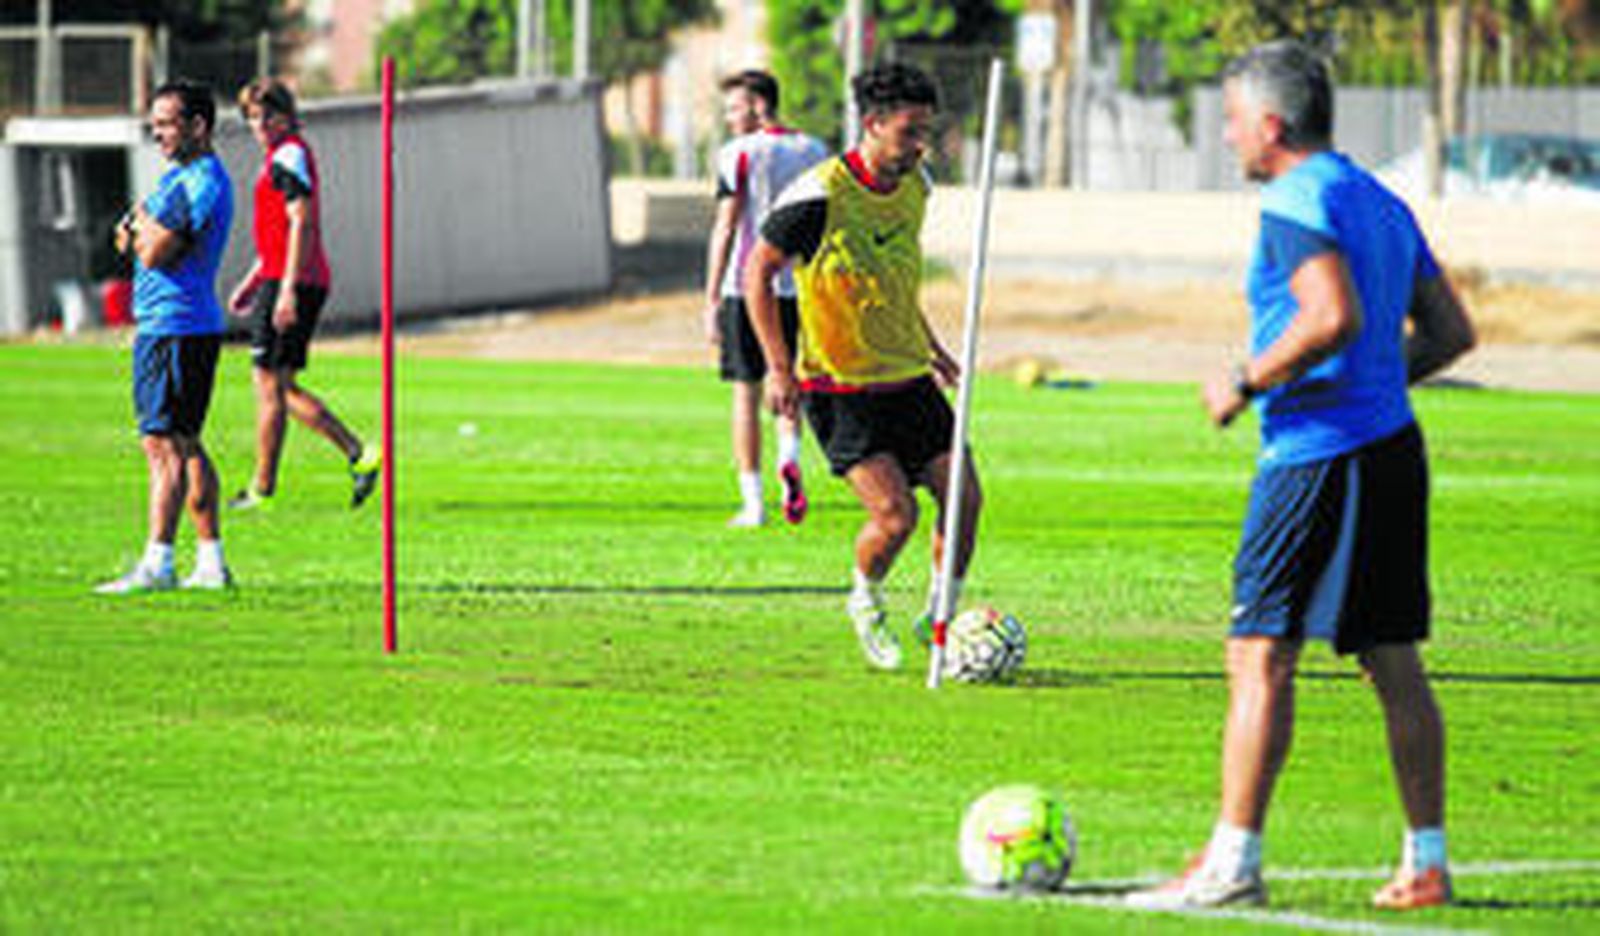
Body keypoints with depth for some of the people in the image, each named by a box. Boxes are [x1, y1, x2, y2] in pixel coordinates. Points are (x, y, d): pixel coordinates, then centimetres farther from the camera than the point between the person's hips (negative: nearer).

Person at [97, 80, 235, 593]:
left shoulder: (203, 182, -16)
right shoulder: (178, 175, 18)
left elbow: (154, 254, -20)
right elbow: (130, 242, 20)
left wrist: (142, 222, 0)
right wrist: (136, 231, -3)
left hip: (176, 328, -11)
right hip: (160, 325, 11)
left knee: (164, 445, -13)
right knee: (184, 446, 13)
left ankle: (157, 564, -17)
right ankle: (211, 562, 16)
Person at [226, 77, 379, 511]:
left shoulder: (288, 156, -11)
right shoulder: (281, 158, 21)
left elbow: (301, 224, -19)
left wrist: (287, 290, -24)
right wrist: (251, 282, 29)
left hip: (291, 282, -10)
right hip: (281, 281, 10)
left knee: (268, 383, -5)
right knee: (280, 386, 10)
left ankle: (262, 489, 0)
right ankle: (357, 454, 5)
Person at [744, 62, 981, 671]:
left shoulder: (915, 186, 4)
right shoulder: (820, 195, -18)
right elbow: (759, 271, -9)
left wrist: (928, 345, 25)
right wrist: (780, 369, -13)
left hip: (908, 378, 7)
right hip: (839, 388, -7)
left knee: (963, 495, -3)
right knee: (895, 513, -17)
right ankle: (866, 605, 14)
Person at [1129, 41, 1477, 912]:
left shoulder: (1297, 202, -11)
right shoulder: (1380, 203, 17)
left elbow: (1334, 318, -25)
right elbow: (1452, 332, 18)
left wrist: (1246, 383, -14)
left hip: (1320, 458, -9)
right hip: (1390, 443, 9)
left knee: (1260, 658, -6)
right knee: (1394, 663, 10)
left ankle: (1232, 862, -8)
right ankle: (1426, 863, 10)